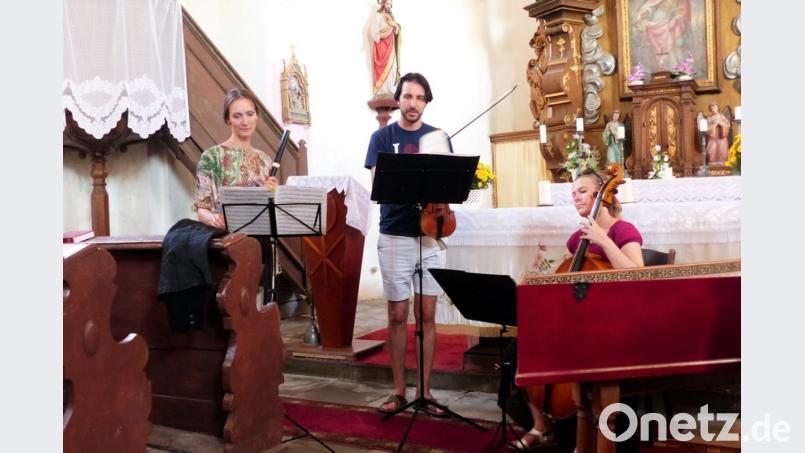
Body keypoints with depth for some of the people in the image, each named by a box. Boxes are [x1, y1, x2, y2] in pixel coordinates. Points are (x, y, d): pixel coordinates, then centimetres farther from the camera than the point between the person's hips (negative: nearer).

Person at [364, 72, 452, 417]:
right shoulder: (382, 137, 3)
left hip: (430, 234, 2)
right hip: (394, 236, -1)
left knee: (427, 315, 5)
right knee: (397, 315, 4)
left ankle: (424, 390, 15)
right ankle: (399, 390, 16)